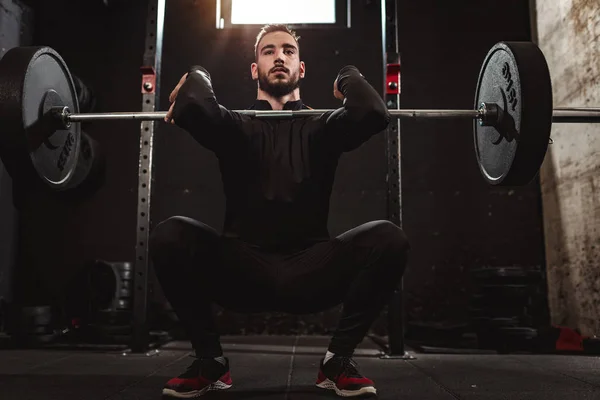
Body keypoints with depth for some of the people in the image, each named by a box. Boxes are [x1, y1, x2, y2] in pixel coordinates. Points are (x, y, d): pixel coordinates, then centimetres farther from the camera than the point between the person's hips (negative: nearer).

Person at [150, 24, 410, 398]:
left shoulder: (322, 127, 7)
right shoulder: (236, 127, 6)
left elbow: (374, 113, -17)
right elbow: (193, 109, -19)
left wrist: (349, 77, 2)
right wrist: (197, 75, 2)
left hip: (310, 273, 1)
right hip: (242, 273, 0)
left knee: (389, 238, -25)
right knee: (170, 236, -26)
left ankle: (338, 359, -5)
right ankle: (211, 360, -4)